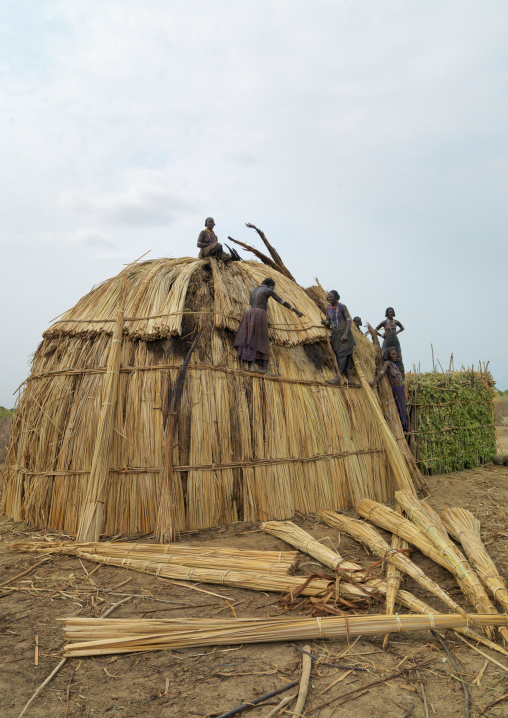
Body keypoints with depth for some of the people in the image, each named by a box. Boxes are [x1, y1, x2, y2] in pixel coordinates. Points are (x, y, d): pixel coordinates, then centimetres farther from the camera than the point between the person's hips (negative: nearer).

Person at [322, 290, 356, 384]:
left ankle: (337, 378, -19)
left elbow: (349, 320, -10)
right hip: (335, 334, 6)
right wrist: (324, 323, -9)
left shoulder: (342, 307, -4)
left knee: (342, 355, -12)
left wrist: (346, 334, -21)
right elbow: (329, 324, 16)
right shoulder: (328, 308, 11)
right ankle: (349, 379, 9)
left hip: (343, 333, -6)